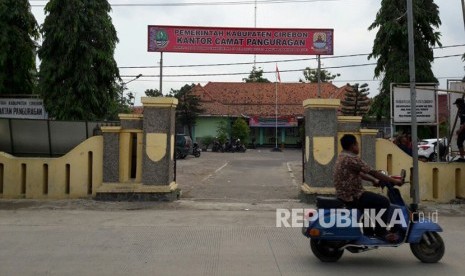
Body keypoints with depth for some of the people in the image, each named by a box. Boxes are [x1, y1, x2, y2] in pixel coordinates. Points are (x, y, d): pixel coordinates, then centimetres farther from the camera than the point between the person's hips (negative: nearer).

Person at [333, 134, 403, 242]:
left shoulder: (342, 157, 13)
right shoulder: (352, 159, -19)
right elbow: (373, 172, -19)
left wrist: (374, 180, 22)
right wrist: (394, 181, -12)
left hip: (344, 194, 11)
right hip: (352, 196, -11)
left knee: (375, 199, 27)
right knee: (383, 202, -7)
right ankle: (381, 231, 4)